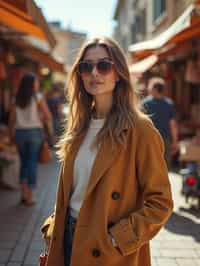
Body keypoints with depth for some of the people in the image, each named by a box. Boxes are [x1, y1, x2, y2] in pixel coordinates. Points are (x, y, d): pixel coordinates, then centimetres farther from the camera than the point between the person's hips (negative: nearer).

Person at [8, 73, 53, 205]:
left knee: (24, 162, 15)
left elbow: (12, 120, 3)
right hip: (35, 132, -3)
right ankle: (30, 196, 5)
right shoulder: (38, 97, -6)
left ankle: (24, 193, 14)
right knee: (32, 163, 3)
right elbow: (48, 117, -10)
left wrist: (11, 135, 13)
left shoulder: (17, 99, 4)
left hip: (20, 132, 3)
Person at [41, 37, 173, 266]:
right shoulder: (80, 128, 5)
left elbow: (160, 202, -14)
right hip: (69, 239, 6)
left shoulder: (139, 130, -15)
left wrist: (117, 239, -18)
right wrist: (54, 228, 3)